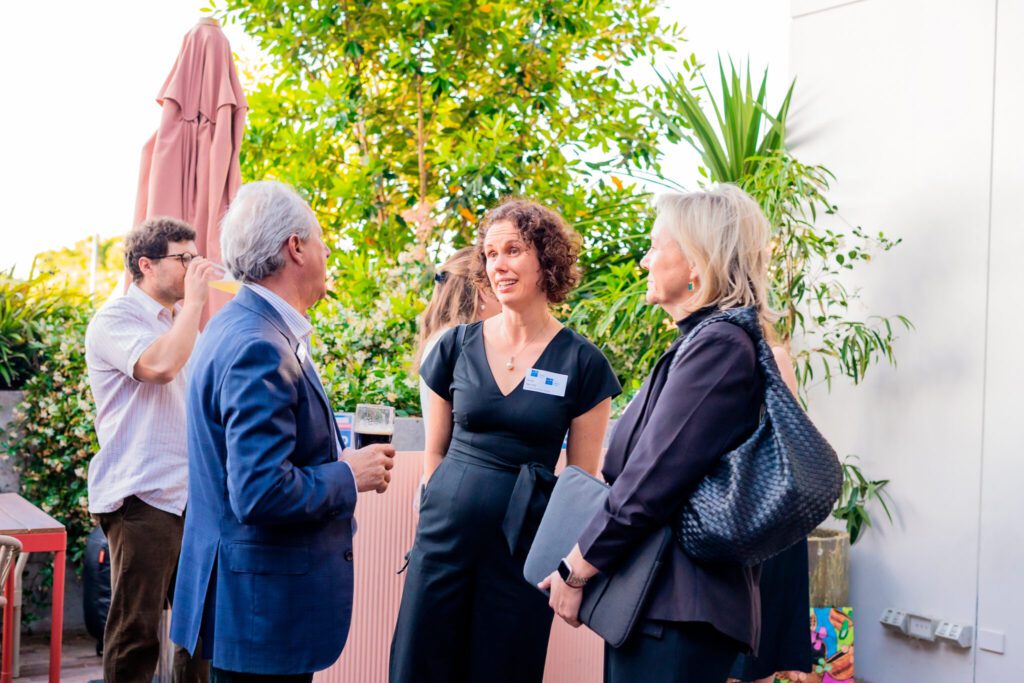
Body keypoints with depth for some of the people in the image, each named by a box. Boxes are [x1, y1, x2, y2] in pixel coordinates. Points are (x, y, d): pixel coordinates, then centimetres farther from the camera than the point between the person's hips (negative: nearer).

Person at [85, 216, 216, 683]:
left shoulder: (177, 322, 18)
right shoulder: (116, 320, -7)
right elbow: (160, 365, -26)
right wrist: (193, 299, -17)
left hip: (191, 497, 8)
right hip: (142, 500, -8)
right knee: (136, 632, -3)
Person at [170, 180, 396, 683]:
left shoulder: (237, 326, 9)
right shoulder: (260, 349, -23)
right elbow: (260, 494, -27)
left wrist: (337, 461, 7)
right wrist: (349, 477, -13)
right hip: (265, 603, -10)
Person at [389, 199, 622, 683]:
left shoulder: (581, 362, -3)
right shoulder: (457, 346, 3)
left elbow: (583, 479, 1)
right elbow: (435, 452, 12)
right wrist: (448, 506, 9)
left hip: (525, 542, -2)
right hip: (446, 532, 2)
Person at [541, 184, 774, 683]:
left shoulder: (717, 348, -16)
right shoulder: (701, 343, 15)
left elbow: (649, 486, -19)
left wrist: (573, 571, -10)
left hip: (677, 612, -9)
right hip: (656, 600, 9)